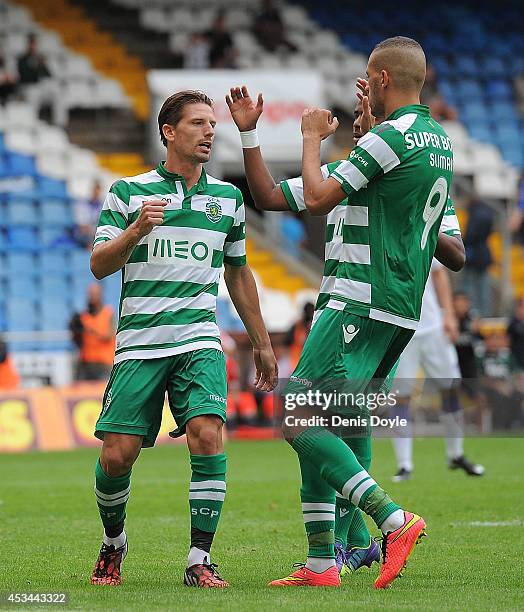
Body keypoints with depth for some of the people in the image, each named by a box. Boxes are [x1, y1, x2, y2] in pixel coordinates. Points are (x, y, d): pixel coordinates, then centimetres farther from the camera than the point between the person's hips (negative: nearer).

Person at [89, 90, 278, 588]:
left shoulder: (227, 197, 14)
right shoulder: (128, 192, 5)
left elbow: (238, 272, 23)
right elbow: (99, 266, -1)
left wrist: (261, 343, 24)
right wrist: (135, 231, -20)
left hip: (199, 341, 1)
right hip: (138, 341, -1)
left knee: (207, 435, -21)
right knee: (117, 455, -7)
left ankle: (199, 561, -15)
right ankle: (113, 543, 22)